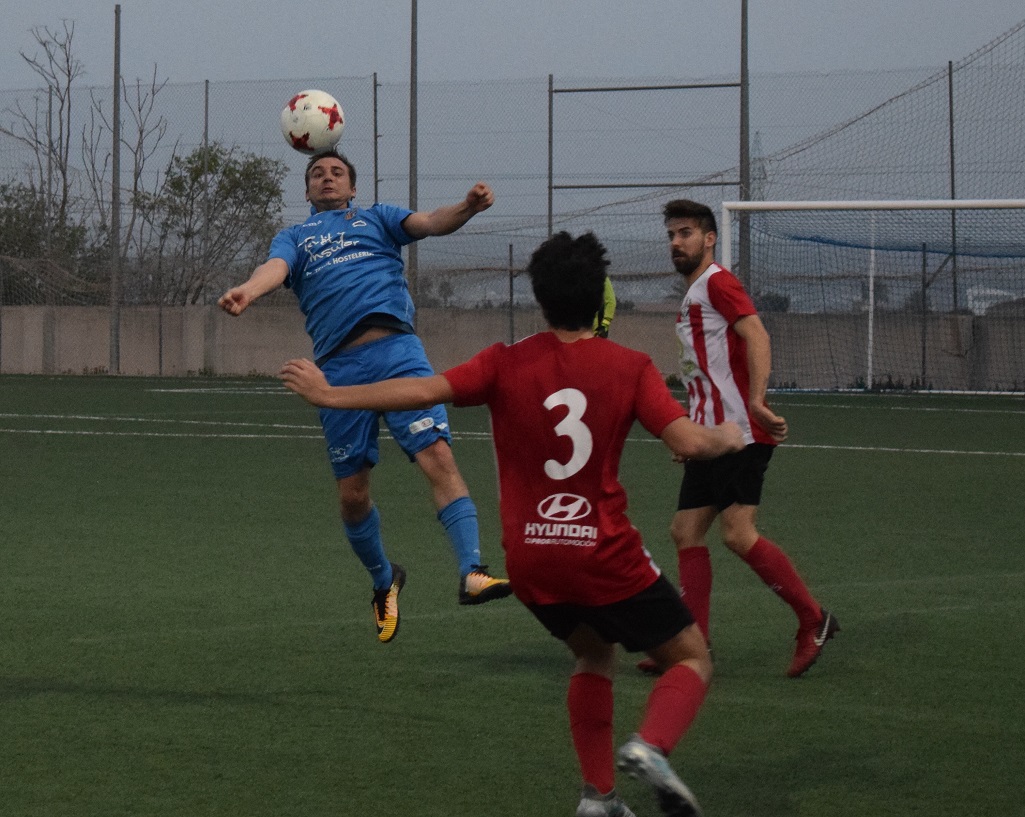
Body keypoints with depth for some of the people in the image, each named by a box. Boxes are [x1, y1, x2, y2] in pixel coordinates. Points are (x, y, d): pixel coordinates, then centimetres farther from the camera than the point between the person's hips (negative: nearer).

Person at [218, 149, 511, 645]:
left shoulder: (376, 219, 23)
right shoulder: (293, 238, 23)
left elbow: (430, 224, 6)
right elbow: (275, 269, 0)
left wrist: (467, 208, -18)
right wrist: (247, 291, -25)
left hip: (396, 349, -1)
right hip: (339, 368, 1)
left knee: (437, 456, -19)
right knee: (351, 494, 3)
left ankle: (471, 572, -25)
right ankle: (384, 580, 27)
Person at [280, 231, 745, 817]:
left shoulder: (508, 363, 0)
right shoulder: (630, 367, -5)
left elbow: (423, 391, -8)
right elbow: (689, 442, -13)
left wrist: (329, 395, 2)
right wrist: (729, 437, 9)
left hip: (529, 561, 4)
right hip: (607, 559, -4)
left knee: (594, 653, 30)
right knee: (692, 661, 12)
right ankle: (651, 747, -19)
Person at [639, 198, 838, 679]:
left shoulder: (718, 283, -7)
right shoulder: (692, 298, 23)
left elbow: (757, 336, -21)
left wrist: (757, 401, -32)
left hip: (740, 434, -10)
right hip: (710, 437, 10)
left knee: (737, 533, -16)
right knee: (686, 532, 5)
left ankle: (813, 619, -5)